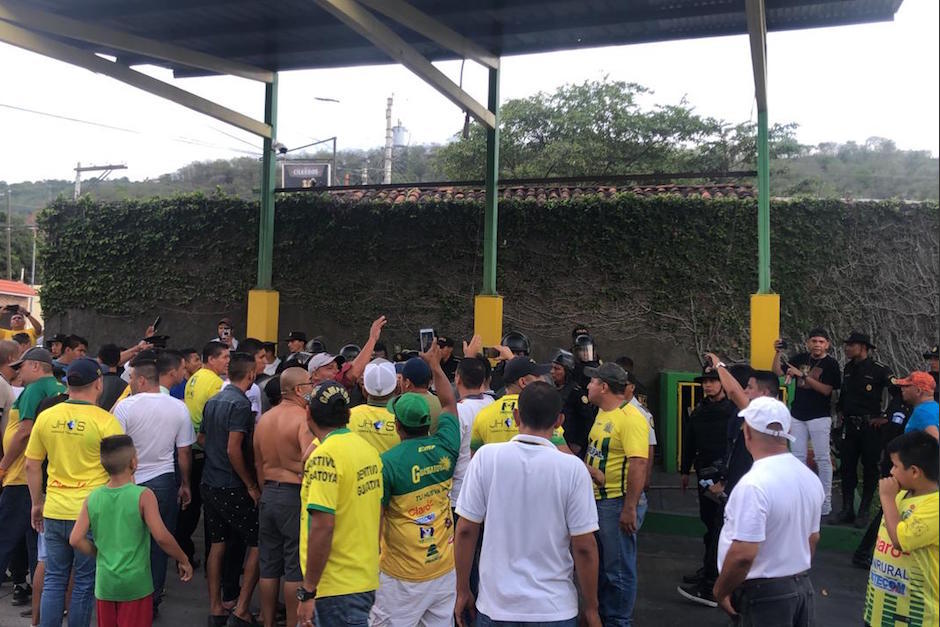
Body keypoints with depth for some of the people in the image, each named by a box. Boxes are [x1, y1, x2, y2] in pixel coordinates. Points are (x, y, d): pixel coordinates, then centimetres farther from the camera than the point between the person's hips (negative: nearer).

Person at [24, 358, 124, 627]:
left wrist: (37, 503, 20)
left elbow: (31, 465, 8)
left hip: (54, 512, 4)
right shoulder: (105, 421, -13)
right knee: (84, 582, 9)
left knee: (54, 580, 16)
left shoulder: (45, 417, 0)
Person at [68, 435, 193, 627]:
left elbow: (75, 540, -5)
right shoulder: (143, 496, -15)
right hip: (136, 584, -4)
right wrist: (183, 560, -7)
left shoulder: (92, 498, -3)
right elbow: (161, 537, -20)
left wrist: (99, 553, 12)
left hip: (105, 583, 4)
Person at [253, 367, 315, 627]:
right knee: (295, 569, 3)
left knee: (269, 566, 15)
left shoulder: (264, 419, 8)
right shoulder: (303, 418, -16)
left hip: (269, 494, 7)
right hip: (295, 496, -7)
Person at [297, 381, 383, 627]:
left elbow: (322, 526, -23)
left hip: (339, 587, -8)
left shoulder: (325, 456, -18)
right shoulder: (368, 449, 5)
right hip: (366, 579, 8)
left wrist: (308, 592, -16)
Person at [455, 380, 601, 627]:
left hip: (495, 606, 1)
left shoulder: (486, 457, -10)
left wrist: (463, 591, 7)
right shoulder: (573, 468, -13)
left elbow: (465, 530, -5)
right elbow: (584, 547, -10)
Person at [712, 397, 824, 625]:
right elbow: (812, 538, 14)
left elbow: (743, 554, -27)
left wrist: (720, 590, -13)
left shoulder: (754, 484, -25)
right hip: (802, 587, 8)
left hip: (763, 594, -8)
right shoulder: (810, 477, 3)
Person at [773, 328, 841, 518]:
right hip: (798, 415, 5)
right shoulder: (800, 358, 8)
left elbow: (827, 390, -18)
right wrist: (778, 353, -4)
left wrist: (803, 375, -22)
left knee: (822, 459, -2)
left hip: (819, 417, -5)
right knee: (798, 457, 10)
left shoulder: (831, 364, -7)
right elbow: (778, 372, 9)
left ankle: (825, 502, 3)